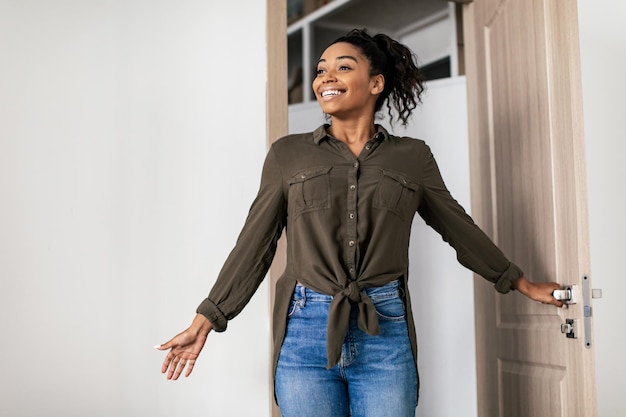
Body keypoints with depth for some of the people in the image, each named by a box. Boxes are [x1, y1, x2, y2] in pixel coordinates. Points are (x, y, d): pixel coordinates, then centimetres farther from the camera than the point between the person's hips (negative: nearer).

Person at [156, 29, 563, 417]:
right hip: (306, 331, 0)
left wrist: (525, 285, 21)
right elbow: (254, 243, 6)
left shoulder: (413, 157, 7)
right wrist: (204, 323, 4)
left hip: (385, 333, 0)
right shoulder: (287, 154, 6)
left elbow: (459, 227, 17)